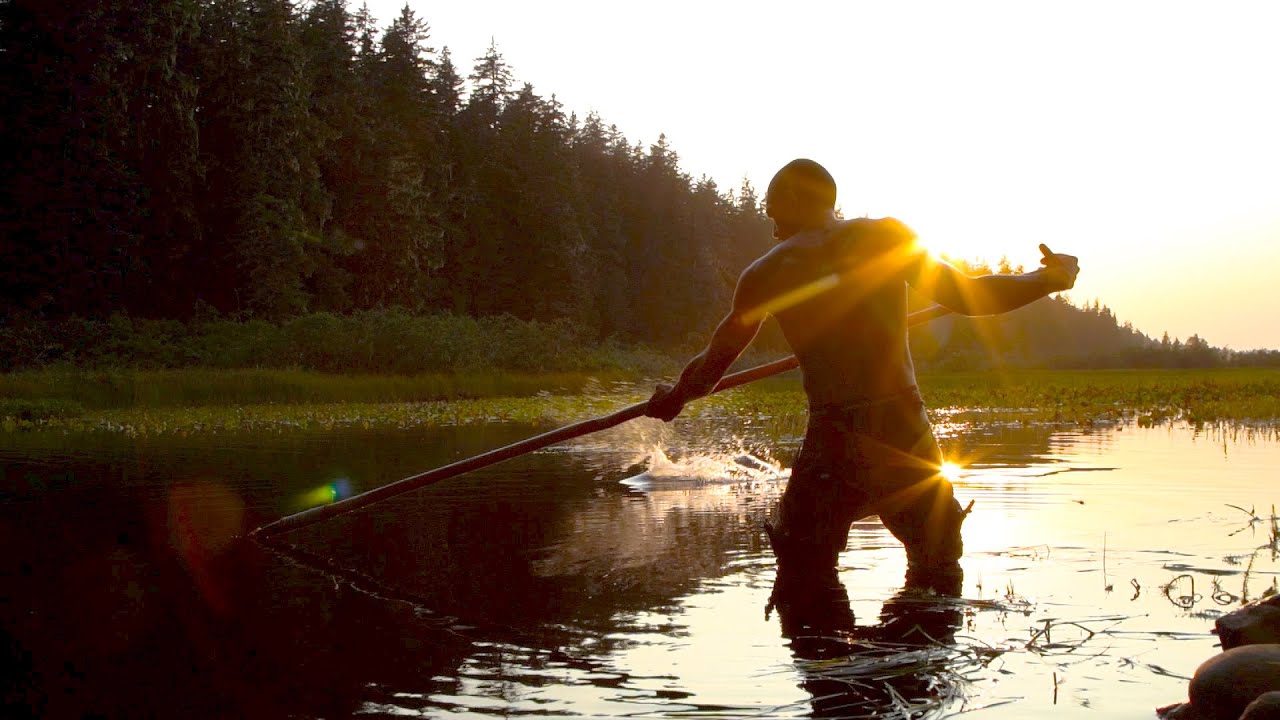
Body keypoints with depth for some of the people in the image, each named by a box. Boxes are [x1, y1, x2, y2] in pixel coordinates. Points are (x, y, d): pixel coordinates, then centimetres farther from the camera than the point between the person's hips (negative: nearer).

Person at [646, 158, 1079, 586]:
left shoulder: (765, 274, 4)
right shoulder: (886, 237, 2)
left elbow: (714, 363, 13)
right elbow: (964, 297, 5)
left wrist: (673, 397, 33)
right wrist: (1048, 279, 19)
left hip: (832, 443, -1)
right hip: (908, 438, 1)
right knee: (937, 575, 17)